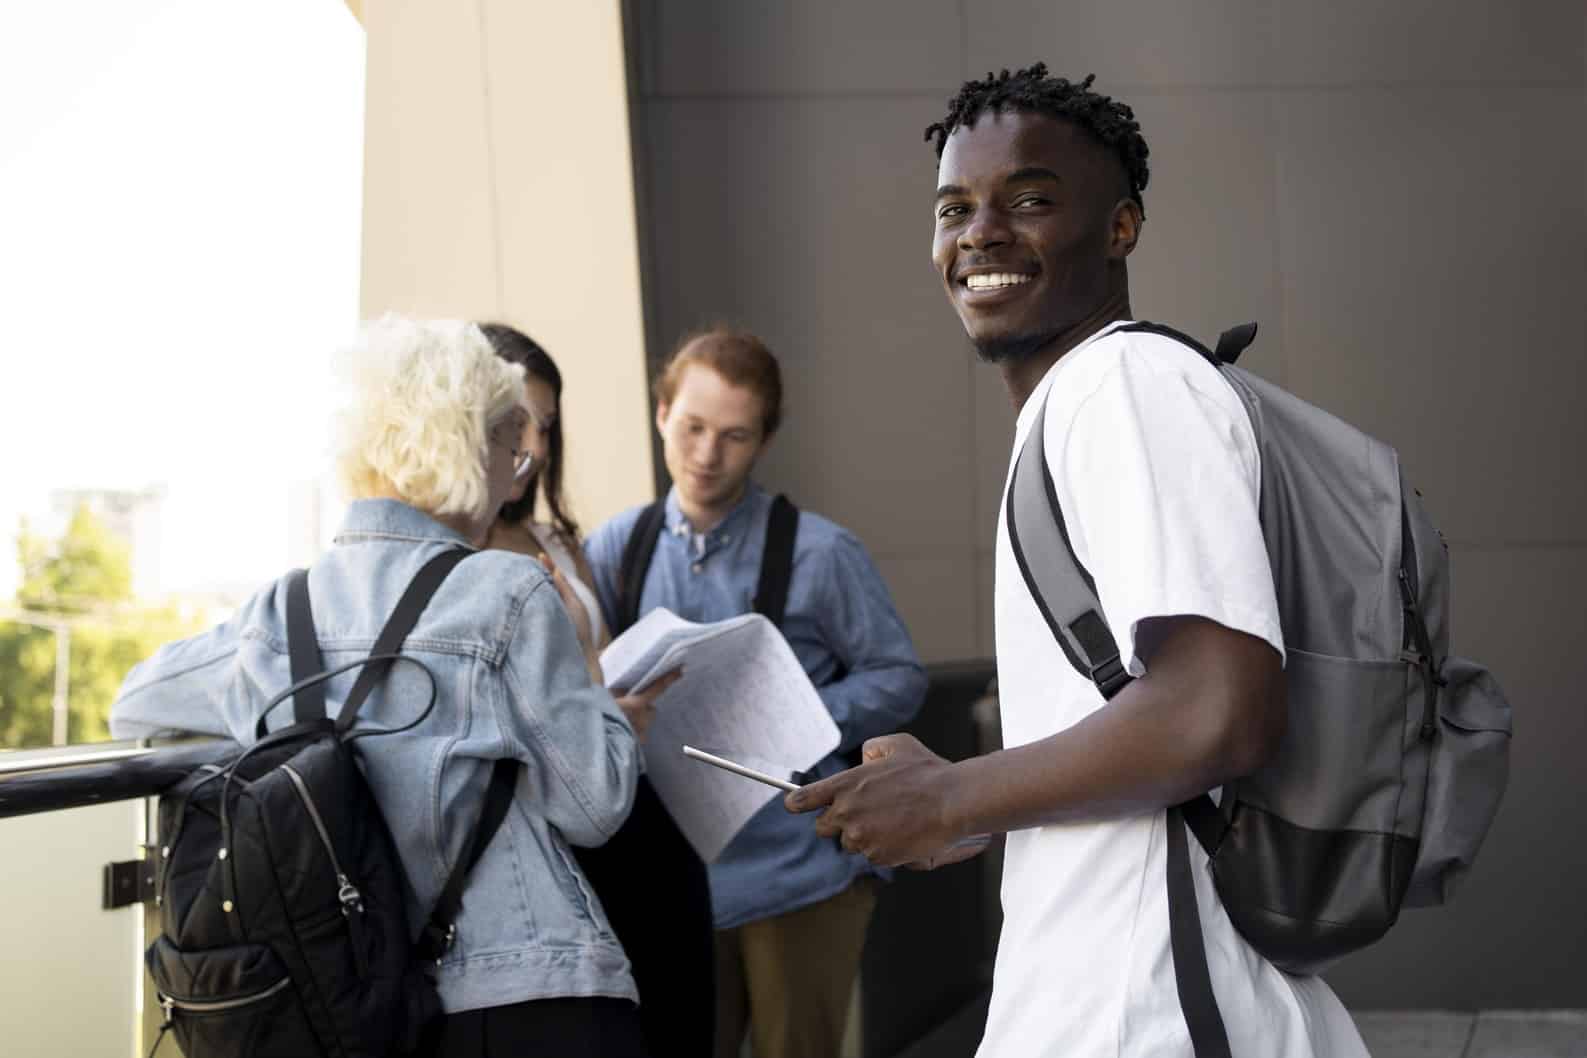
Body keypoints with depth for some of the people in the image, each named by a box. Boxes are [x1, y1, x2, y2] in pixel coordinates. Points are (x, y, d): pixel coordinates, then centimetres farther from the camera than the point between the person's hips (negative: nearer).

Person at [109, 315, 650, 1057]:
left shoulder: (280, 614, 5)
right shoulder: (509, 593, -10)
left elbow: (135, 707, 22)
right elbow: (596, 806, -7)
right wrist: (581, 652, 6)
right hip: (534, 996, -5)